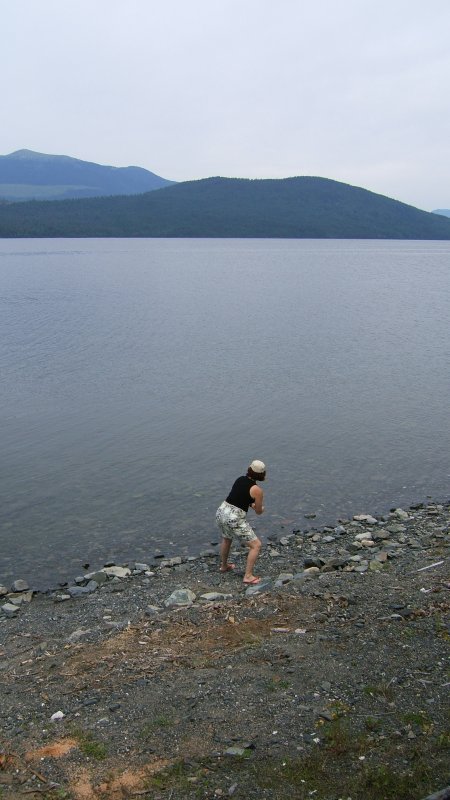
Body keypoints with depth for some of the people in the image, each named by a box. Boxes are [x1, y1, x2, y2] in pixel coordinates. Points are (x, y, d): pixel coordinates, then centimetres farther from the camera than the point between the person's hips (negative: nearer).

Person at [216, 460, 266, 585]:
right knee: (256, 545, 6)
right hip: (234, 519, -7)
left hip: (221, 512, 7)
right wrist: (261, 508, 25)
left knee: (226, 539, 36)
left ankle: (224, 566, 53)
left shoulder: (240, 479, 9)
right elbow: (259, 511, 3)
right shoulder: (257, 490, -10)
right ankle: (248, 576, 4)